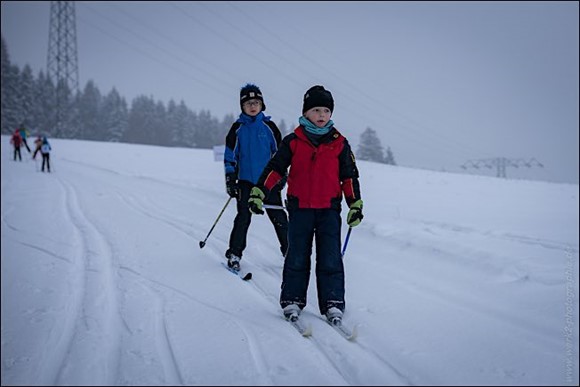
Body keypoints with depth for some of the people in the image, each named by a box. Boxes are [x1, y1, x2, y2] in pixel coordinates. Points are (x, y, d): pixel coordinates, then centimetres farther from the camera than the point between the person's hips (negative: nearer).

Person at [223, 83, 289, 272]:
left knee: (278, 217, 2)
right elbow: (230, 155, 6)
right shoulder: (238, 128, 3)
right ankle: (234, 253, 7)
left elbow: (279, 152, 10)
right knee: (243, 217, -3)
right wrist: (230, 179, 0)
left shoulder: (269, 126, 4)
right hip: (246, 180, 0)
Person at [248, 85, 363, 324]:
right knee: (297, 257, 4)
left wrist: (355, 205, 5)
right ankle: (292, 300, 14)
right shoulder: (293, 141, 2)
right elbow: (274, 168, 2)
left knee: (330, 259, -1)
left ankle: (332, 303, 5)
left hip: (329, 209, 0)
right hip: (300, 208, 0)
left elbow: (349, 176, 10)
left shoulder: (339, 143, 5)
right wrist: (258, 193, -7)